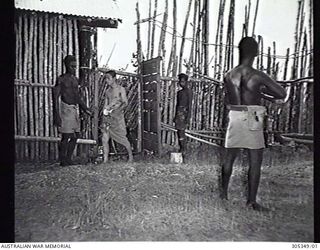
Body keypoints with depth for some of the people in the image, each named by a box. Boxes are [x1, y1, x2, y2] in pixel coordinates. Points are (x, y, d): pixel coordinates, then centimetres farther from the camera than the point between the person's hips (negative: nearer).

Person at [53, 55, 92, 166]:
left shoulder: (75, 80, 15)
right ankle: (63, 161, 6)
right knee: (66, 136, -6)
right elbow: (55, 98, -9)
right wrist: (56, 115, -16)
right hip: (66, 108, -7)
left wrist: (86, 109, 18)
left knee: (76, 136, 8)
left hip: (75, 109, 7)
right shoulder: (61, 79, -5)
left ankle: (68, 159, 19)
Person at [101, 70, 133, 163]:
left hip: (117, 116, -5)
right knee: (104, 139, -3)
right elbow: (106, 103, 18)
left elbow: (125, 103, -9)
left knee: (123, 138, 2)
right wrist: (105, 110, -2)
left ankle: (130, 156, 21)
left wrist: (117, 110, -23)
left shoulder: (120, 89, -2)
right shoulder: (108, 90, 15)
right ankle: (105, 159, 4)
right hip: (107, 117, 5)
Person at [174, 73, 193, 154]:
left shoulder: (188, 91, -4)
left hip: (184, 112, -7)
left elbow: (190, 104, -10)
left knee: (181, 131, -11)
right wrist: (175, 116, 20)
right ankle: (180, 149, 11)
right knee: (179, 131, 6)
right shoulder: (179, 92, 18)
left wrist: (188, 116, -16)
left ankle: (183, 150, -6)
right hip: (178, 113, 7)